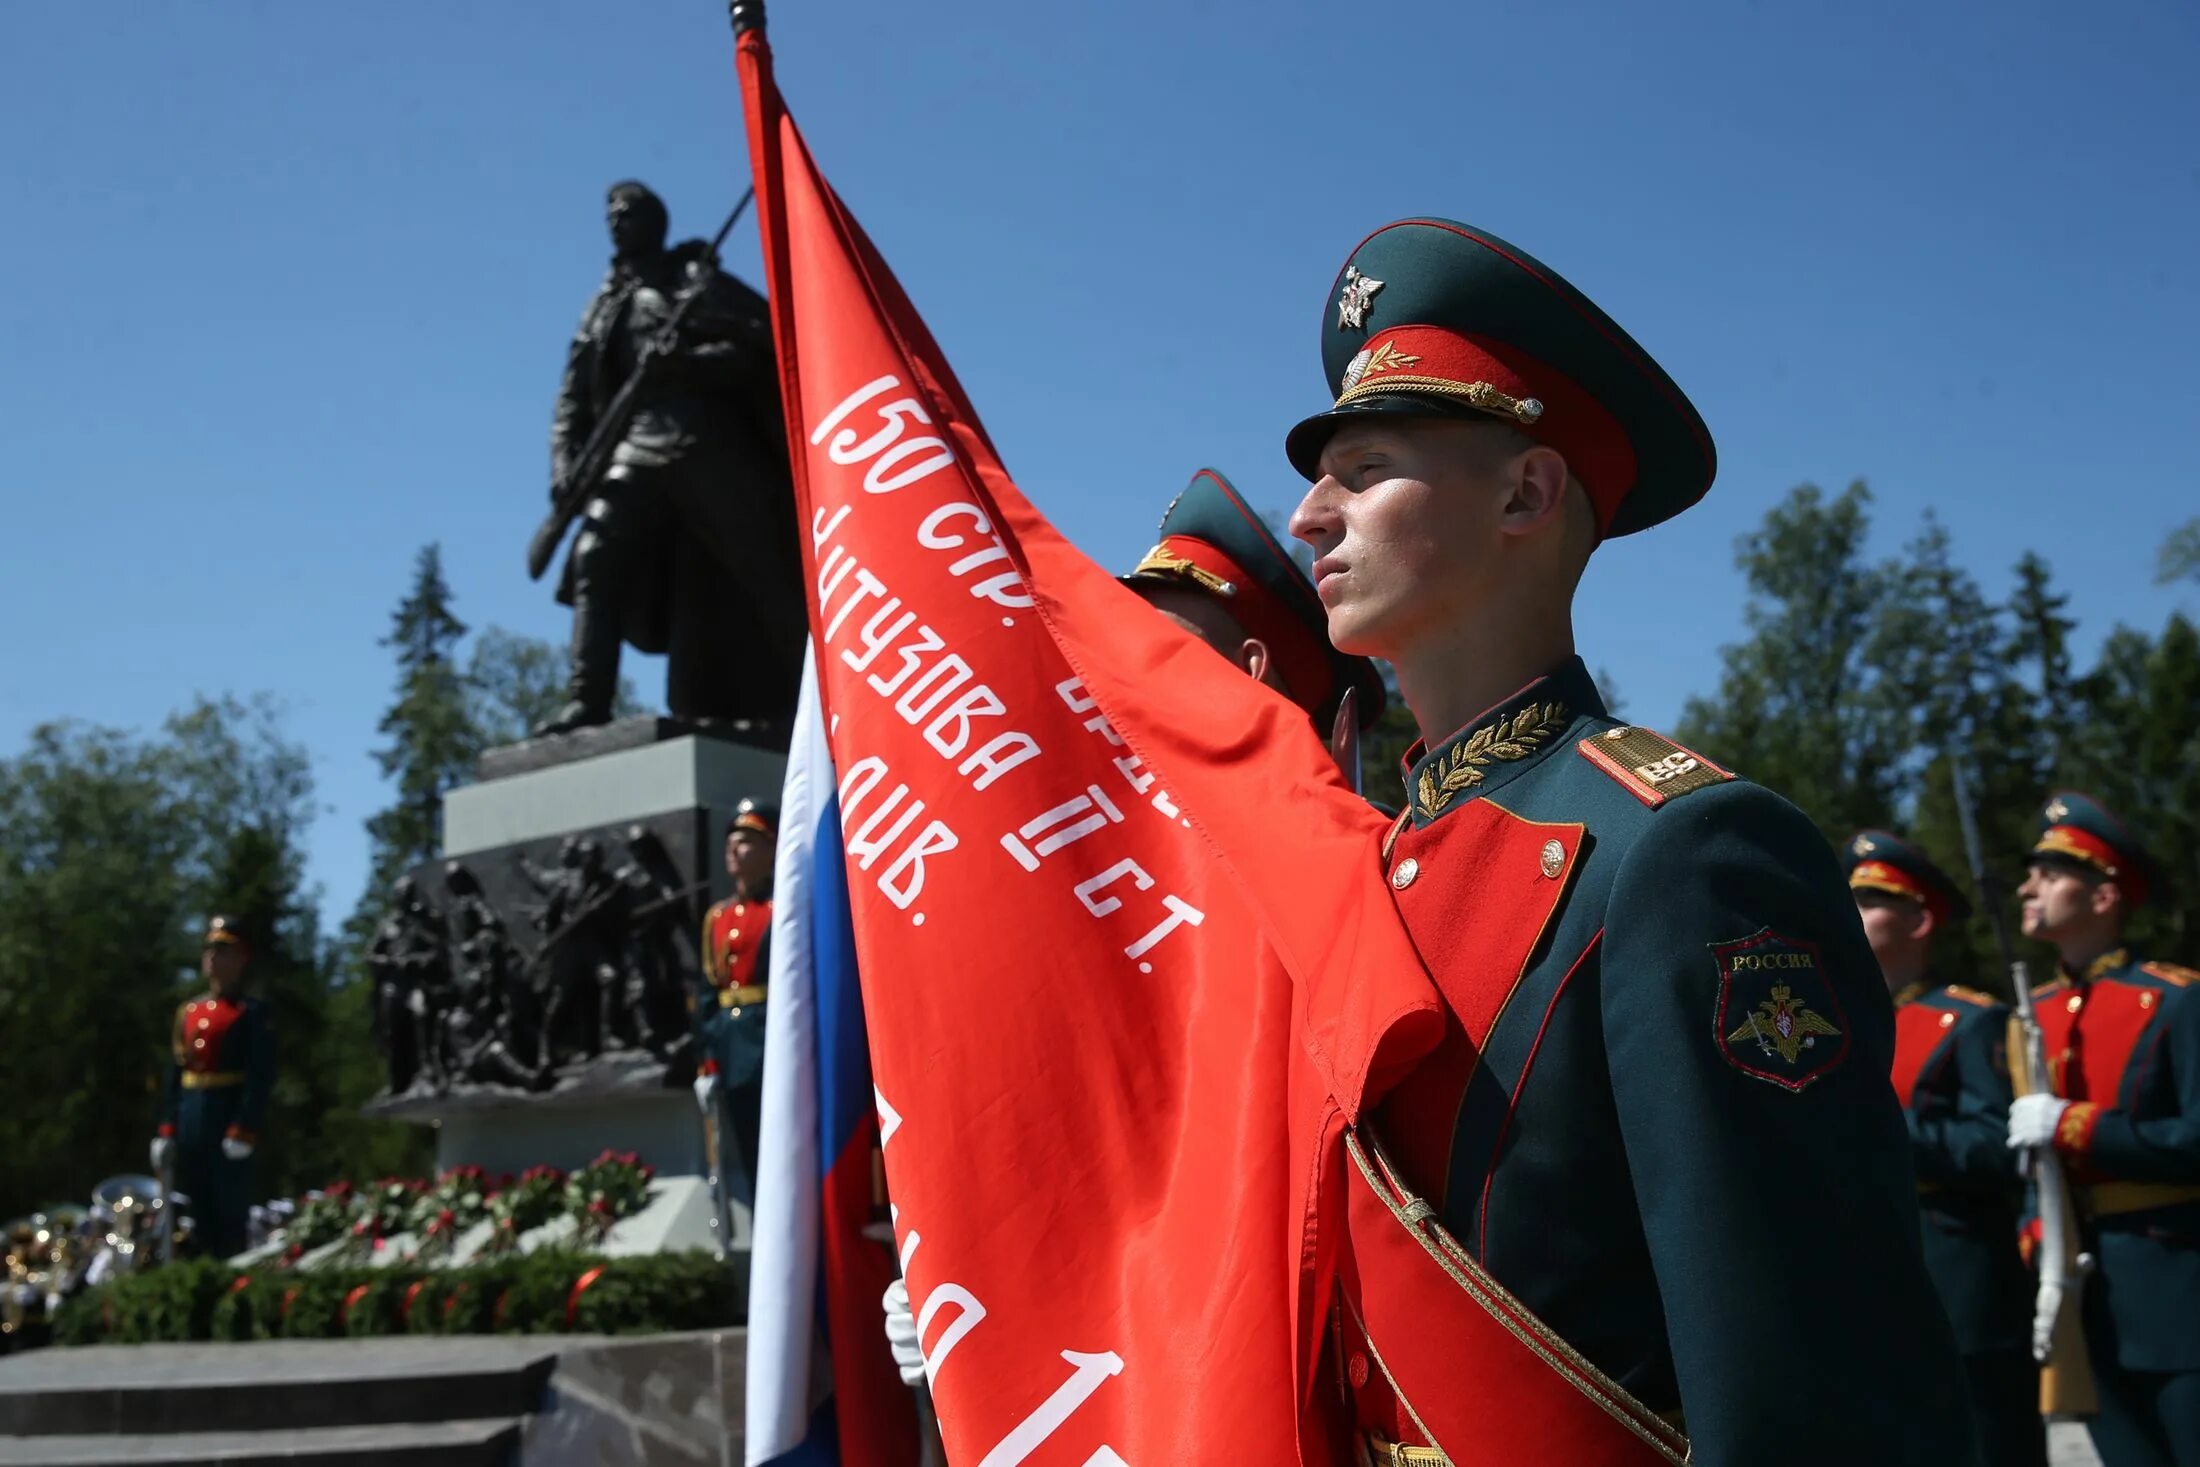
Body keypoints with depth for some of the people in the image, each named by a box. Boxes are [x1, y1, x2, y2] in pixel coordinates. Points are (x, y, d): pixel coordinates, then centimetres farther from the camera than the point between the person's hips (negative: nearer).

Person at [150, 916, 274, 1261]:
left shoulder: (252, 1014, -4)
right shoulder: (188, 1011, 15)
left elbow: (261, 1077, -11)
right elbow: (176, 1074, 16)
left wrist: (243, 1132, -19)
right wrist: (167, 1130, 10)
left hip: (229, 1119, -6)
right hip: (191, 1123, 7)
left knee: (231, 1213, -3)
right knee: (197, 1215, 11)